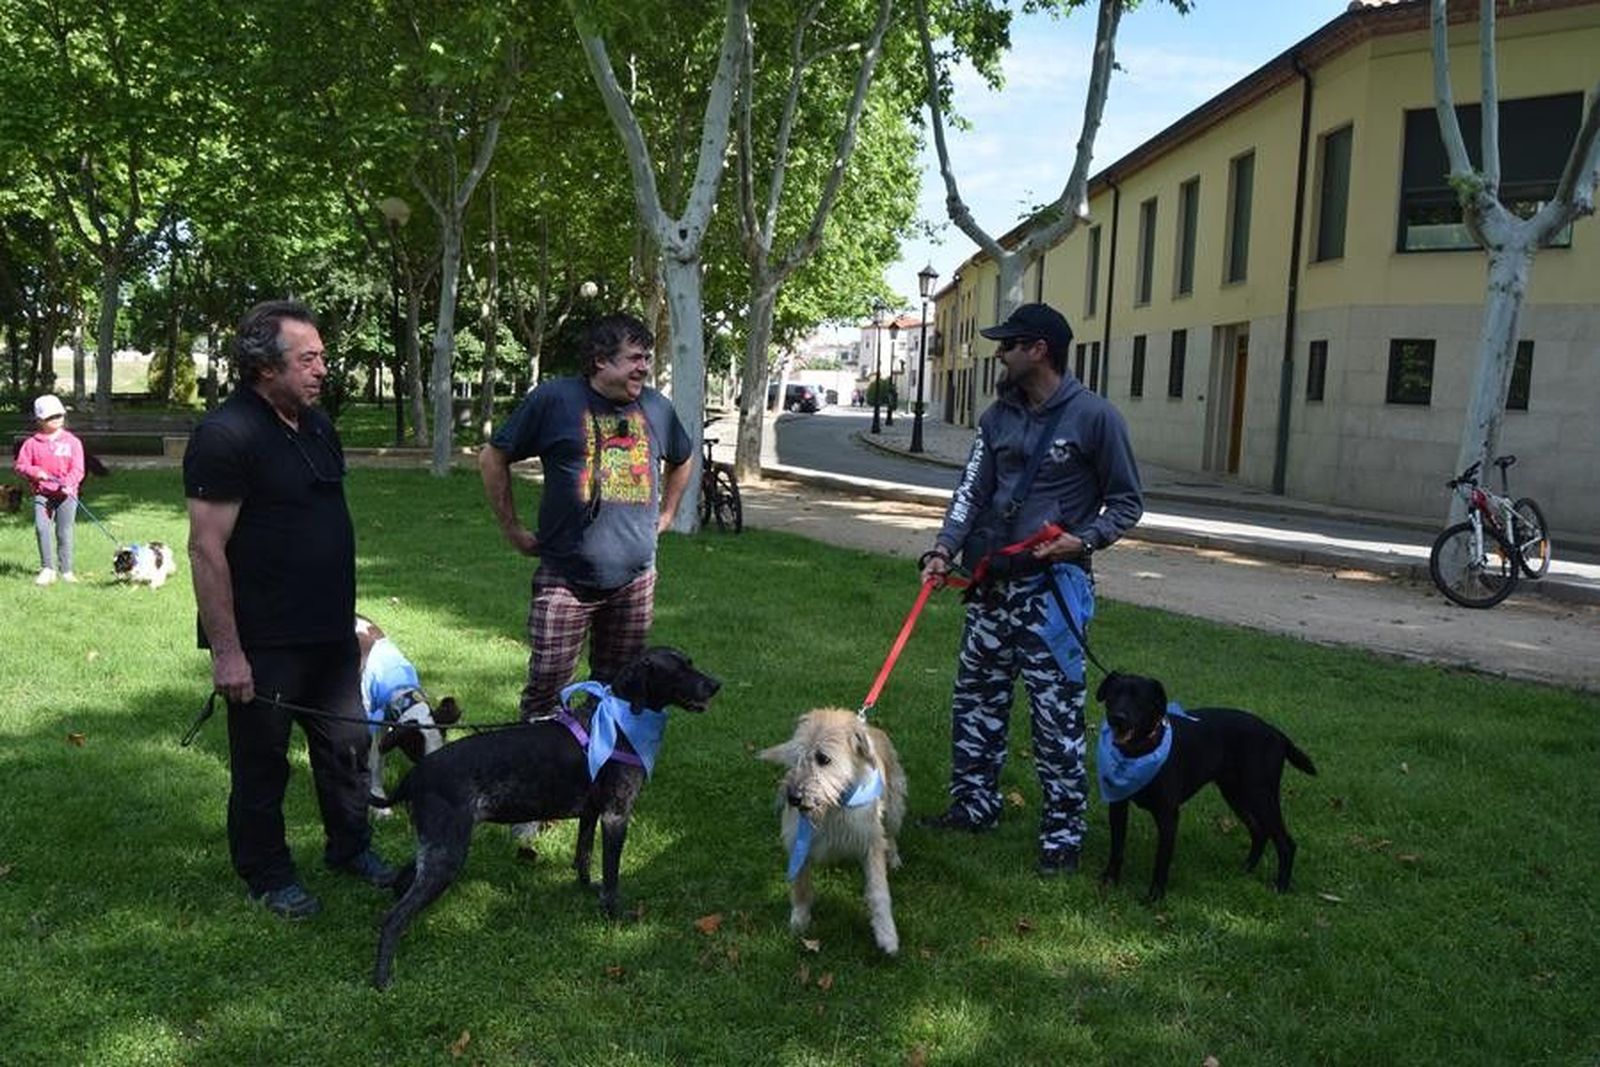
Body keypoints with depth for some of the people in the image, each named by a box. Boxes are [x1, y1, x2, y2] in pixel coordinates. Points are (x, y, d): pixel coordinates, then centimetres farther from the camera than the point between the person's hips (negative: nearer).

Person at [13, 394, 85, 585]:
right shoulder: (32, 443, 5)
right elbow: (20, 465, 7)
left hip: (66, 494, -1)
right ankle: (47, 569, -6)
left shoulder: (72, 441, 3)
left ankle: (66, 570, 11)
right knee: (41, 527, -13)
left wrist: (68, 484, -20)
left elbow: (77, 468, -3)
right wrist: (35, 472, -13)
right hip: (42, 494, 1)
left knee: (64, 532, 2)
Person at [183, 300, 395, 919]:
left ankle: (350, 847, 36)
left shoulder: (315, 425, 8)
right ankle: (267, 875, 25)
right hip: (263, 643, -8)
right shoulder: (226, 435, -18)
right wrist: (226, 652, -21)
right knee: (262, 761, 8)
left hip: (328, 631, 8)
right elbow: (207, 550, -20)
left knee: (346, 744, 18)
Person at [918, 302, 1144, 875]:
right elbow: (971, 490, 3)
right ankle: (973, 806, 31)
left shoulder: (1094, 415, -8)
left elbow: (1127, 502, -2)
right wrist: (944, 549, -12)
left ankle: (1062, 834, 10)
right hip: (992, 582, 6)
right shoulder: (999, 415, 9)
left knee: (1057, 713, -3)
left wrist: (1082, 539, -18)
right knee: (976, 699, 15)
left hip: (1053, 586, -6)